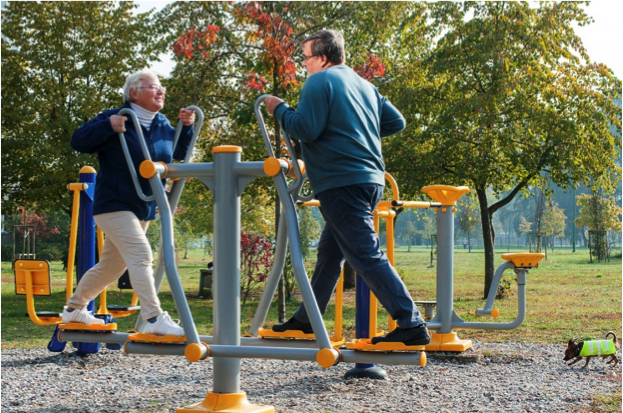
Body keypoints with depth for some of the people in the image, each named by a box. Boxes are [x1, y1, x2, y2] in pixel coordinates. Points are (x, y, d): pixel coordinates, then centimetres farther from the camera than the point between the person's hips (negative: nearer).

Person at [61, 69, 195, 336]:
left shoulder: (162, 124, 8)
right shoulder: (116, 119, -11)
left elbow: (178, 153, 18)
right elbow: (78, 141, -16)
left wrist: (186, 127, 2)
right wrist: (107, 127, -31)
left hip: (144, 209, 8)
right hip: (114, 204, -8)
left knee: (111, 266, 17)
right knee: (141, 255, -23)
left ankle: (74, 308, 34)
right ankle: (153, 318, -26)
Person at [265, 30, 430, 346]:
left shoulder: (320, 82, -7)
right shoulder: (363, 84, 18)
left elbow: (305, 129, -16)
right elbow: (396, 122, 17)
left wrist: (279, 110, 0)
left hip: (342, 183, -9)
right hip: (370, 179, 10)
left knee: (367, 256, -10)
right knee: (329, 253, 18)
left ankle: (412, 326, -15)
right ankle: (305, 320, 28)